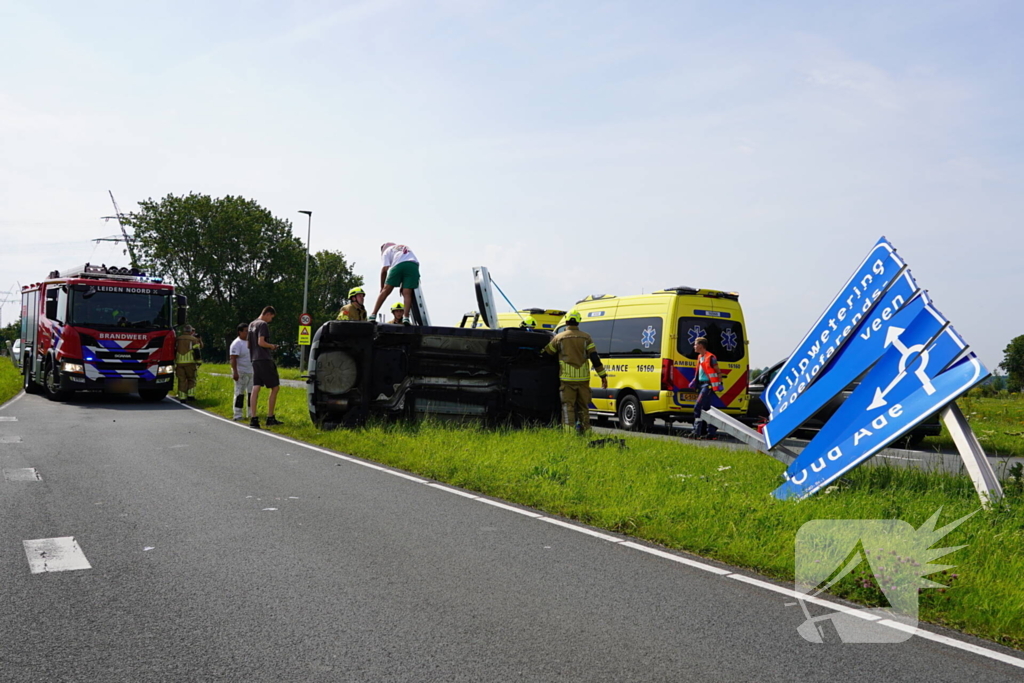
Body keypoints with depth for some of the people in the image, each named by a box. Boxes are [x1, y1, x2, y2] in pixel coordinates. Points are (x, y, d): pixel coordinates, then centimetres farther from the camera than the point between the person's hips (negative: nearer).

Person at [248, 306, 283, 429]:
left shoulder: (251, 324, 18)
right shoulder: (263, 324, -10)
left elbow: (248, 344, 21)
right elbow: (261, 342, -20)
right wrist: (271, 346, -3)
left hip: (255, 360, 8)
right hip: (265, 360, -8)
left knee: (255, 388, 2)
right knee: (275, 387, 0)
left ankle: (253, 419, -3)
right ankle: (270, 418, 1)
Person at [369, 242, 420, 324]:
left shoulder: (387, 251, 27)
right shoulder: (406, 248, 40)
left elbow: (384, 270, 12)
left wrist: (382, 287, 17)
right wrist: (403, 285, 33)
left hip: (399, 264, -3)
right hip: (414, 264, 3)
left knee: (386, 291, 5)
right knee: (407, 293, 1)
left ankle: (373, 315, 2)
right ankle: (406, 318, -16)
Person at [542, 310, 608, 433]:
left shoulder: (559, 337, 0)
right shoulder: (586, 337, 3)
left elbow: (546, 353, 11)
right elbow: (594, 357, -2)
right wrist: (603, 376, 1)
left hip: (567, 379, -2)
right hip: (583, 378, 2)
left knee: (568, 406, -1)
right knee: (583, 407, 13)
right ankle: (586, 431, 17)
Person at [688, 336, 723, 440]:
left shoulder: (710, 357, -11)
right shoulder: (699, 357, 15)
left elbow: (717, 372, -8)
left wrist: (719, 384, -12)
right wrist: (694, 382, 14)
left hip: (708, 385, -10)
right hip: (701, 384, 10)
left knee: (697, 407, -15)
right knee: (705, 408, 11)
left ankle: (696, 432, -16)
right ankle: (712, 433, 17)